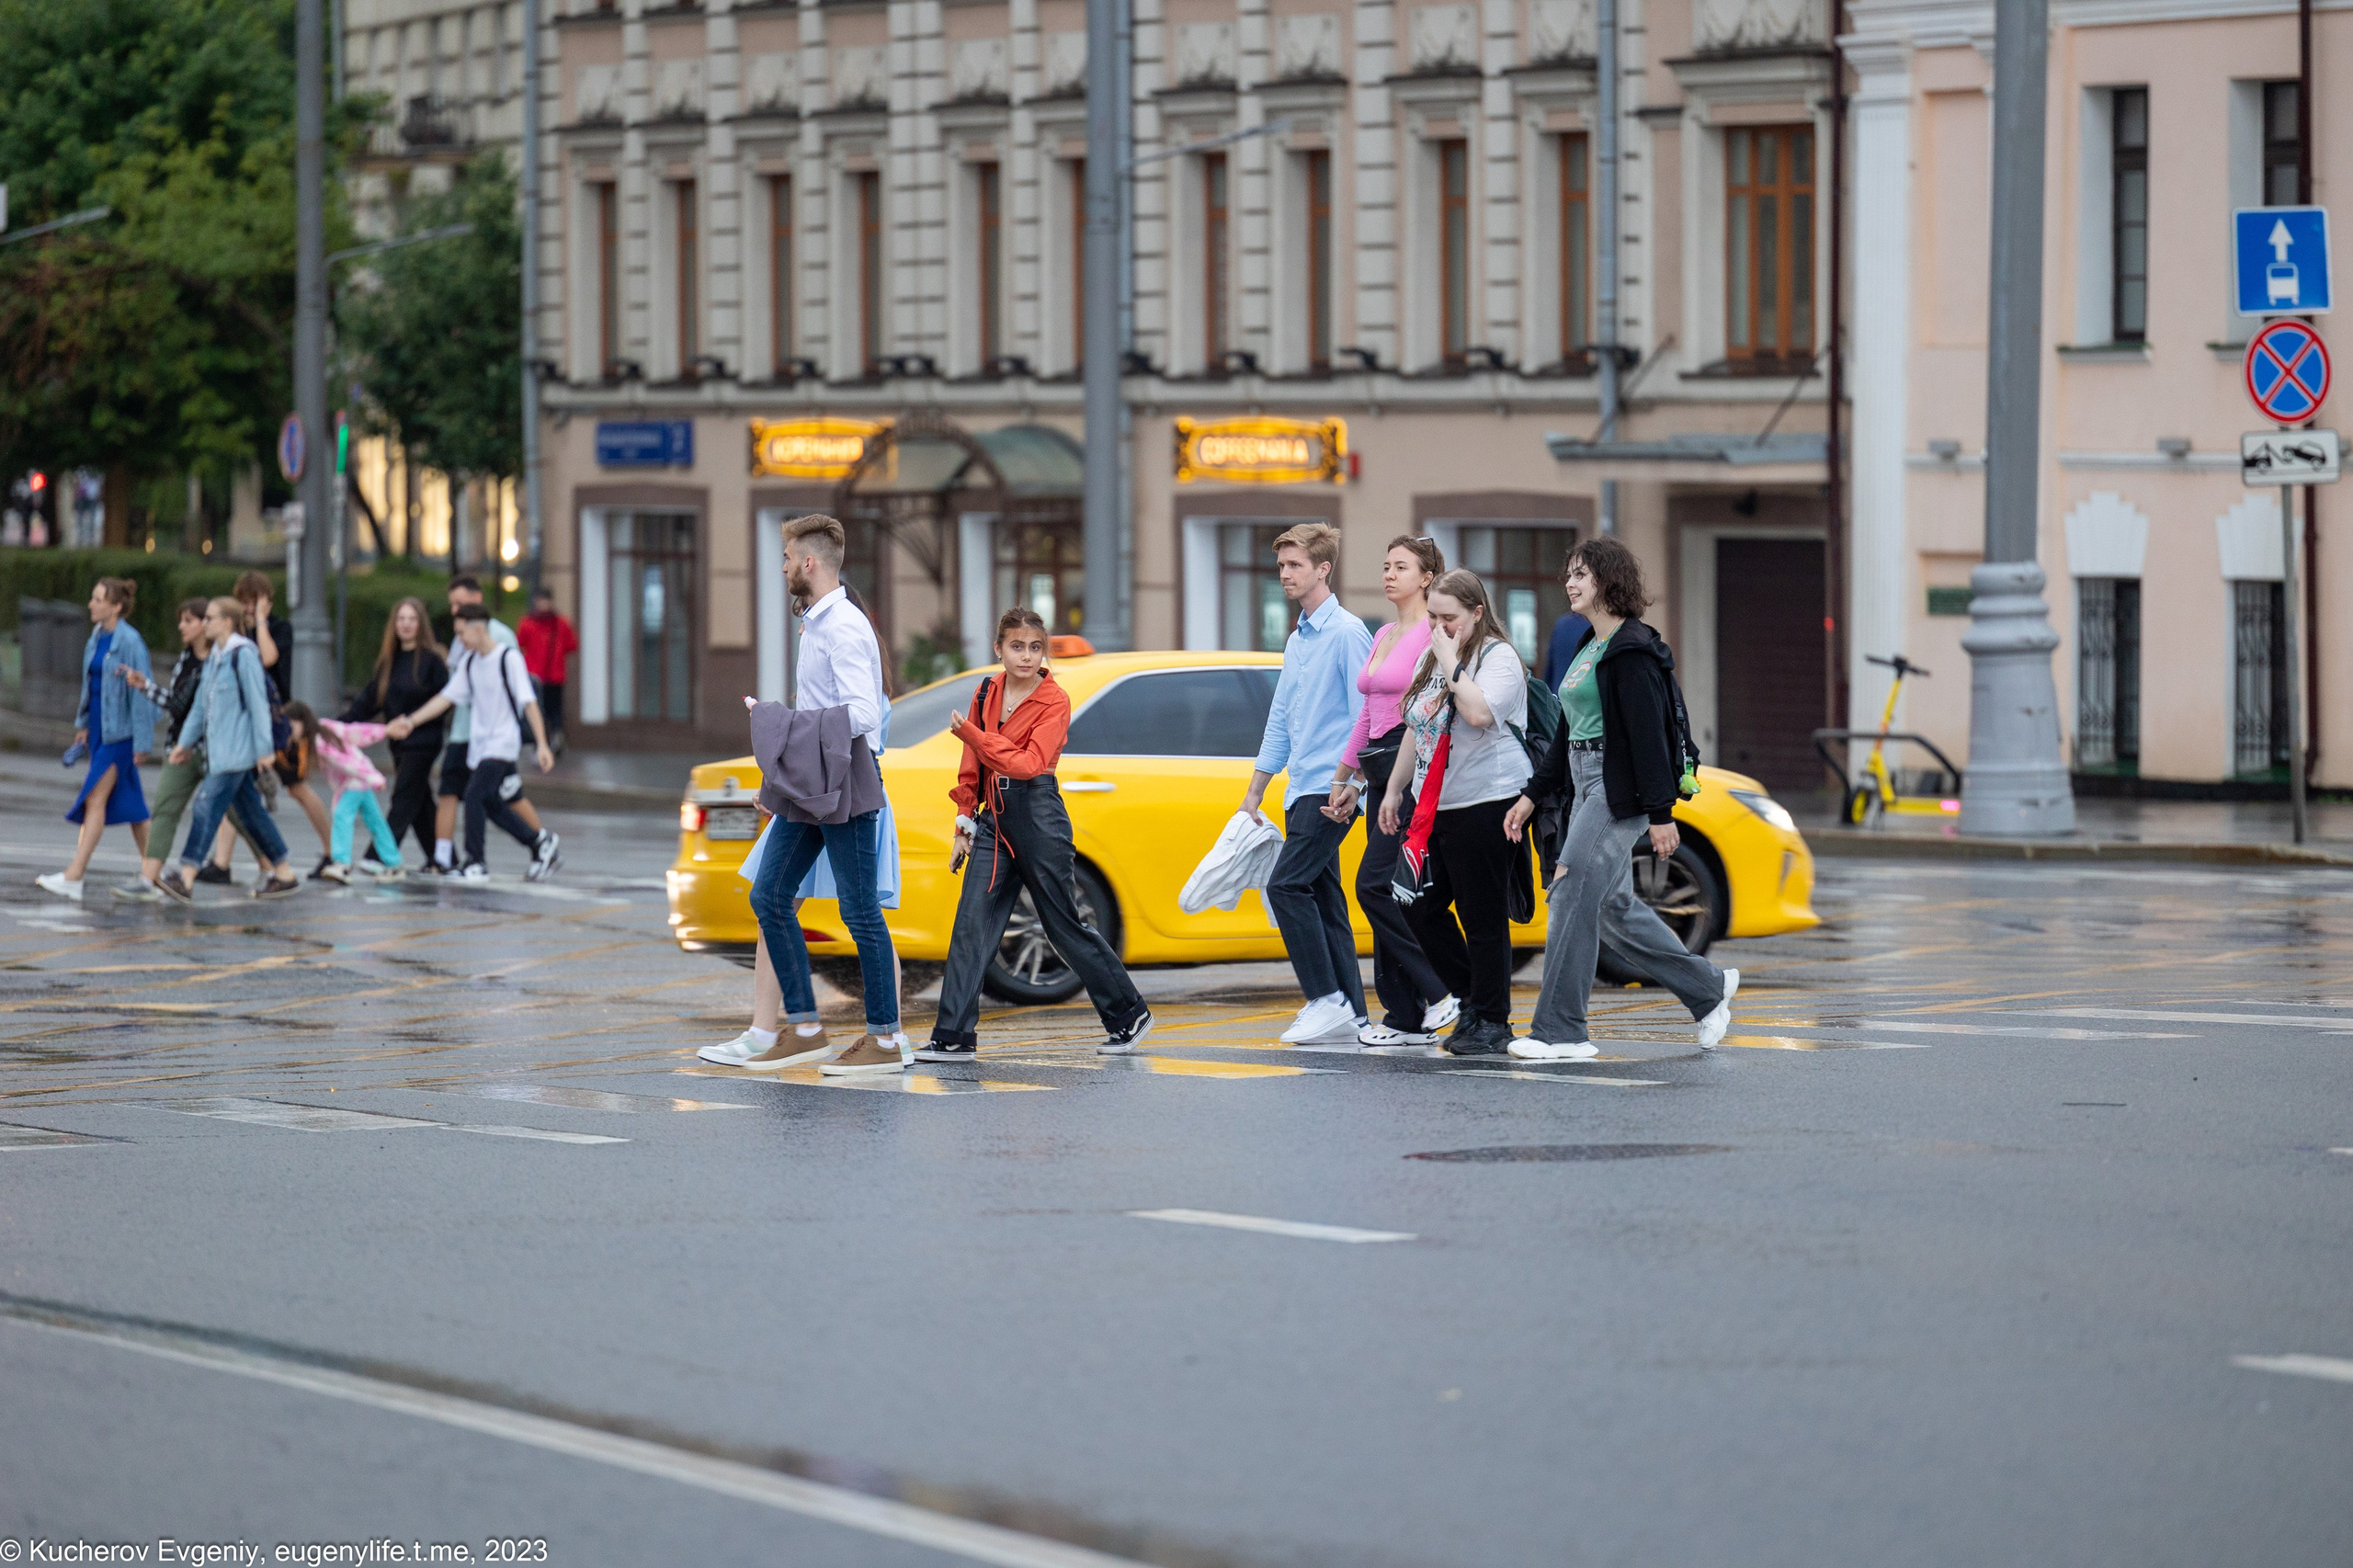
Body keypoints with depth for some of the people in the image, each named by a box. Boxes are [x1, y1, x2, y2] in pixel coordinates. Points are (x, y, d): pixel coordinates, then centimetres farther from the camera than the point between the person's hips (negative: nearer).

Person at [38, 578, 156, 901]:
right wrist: (83, 723, 18)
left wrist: (142, 741, -15)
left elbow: (141, 691, -15)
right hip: (99, 727, 8)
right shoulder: (97, 637, 9)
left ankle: (73, 878, -14)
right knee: (128, 801, 13)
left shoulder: (130, 642, -16)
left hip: (119, 731, -8)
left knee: (95, 799, -11)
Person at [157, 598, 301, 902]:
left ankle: (185, 879, -17)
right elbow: (201, 704, 19)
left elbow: (258, 704, -14)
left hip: (236, 750, -9)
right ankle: (284, 874, 19)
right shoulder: (214, 657, 13)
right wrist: (186, 741, 17)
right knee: (248, 811, 12)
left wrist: (263, 749, -15)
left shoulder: (243, 655, -13)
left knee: (207, 806, -14)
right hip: (218, 749, 9)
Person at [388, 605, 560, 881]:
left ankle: (476, 863, -11)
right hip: (479, 742, 7)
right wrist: (411, 721, 4)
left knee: (475, 795, -17)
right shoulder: (469, 662, 9)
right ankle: (541, 843, 22)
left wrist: (542, 744, -19)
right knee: (491, 805, 7)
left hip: (503, 742, -7)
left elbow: (529, 703, -14)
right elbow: (447, 698, 11)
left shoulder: (509, 659, -11)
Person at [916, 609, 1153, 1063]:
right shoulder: (987, 694, 9)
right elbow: (971, 767, 17)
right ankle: (954, 1038, -7)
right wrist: (965, 820, 12)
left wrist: (970, 733, -24)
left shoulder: (1054, 701, -7)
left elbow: (1029, 763, -19)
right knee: (971, 924, -6)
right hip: (993, 819, 5)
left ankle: (1130, 1016, 18)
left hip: (1038, 818, -5)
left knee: (1064, 925, 3)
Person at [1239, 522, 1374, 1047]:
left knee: (1287, 885, -16)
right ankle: (1353, 1015, 7)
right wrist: (1254, 794, 24)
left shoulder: (1347, 634, -9)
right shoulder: (1296, 640, 19)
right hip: (1300, 791, 9)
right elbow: (1280, 723, 24)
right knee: (1323, 898, 6)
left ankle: (1328, 1000, -13)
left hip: (1330, 788, -9)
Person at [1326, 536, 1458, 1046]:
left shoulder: (1433, 633, -9)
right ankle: (1407, 1018, 7)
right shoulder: (1384, 636, 18)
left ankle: (1438, 993, -8)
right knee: (1388, 891, 6)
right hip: (1382, 773, 9)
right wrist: (1351, 780, 21)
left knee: (1376, 884, -14)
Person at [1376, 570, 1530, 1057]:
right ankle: (1473, 1002, 21)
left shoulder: (1498, 657, -9)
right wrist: (1394, 789, 23)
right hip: (1434, 805, 9)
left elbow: (1480, 712, -28)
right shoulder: (1432, 658, 16)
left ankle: (1491, 1025, 3)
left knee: (1482, 918, -4)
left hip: (1484, 803, -9)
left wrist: (1451, 663, -19)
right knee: (1421, 906, 9)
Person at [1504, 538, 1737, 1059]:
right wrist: (1532, 795, 19)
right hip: (1587, 787, 10)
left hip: (1620, 790, -10)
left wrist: (1660, 813, -21)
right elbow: (1568, 733, 22)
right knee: (1614, 905, 13)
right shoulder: (1588, 648, 17)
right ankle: (1707, 987, 26)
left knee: (1573, 897, -12)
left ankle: (1560, 1030, -8)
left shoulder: (1632, 650, -13)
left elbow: (1648, 734, -18)